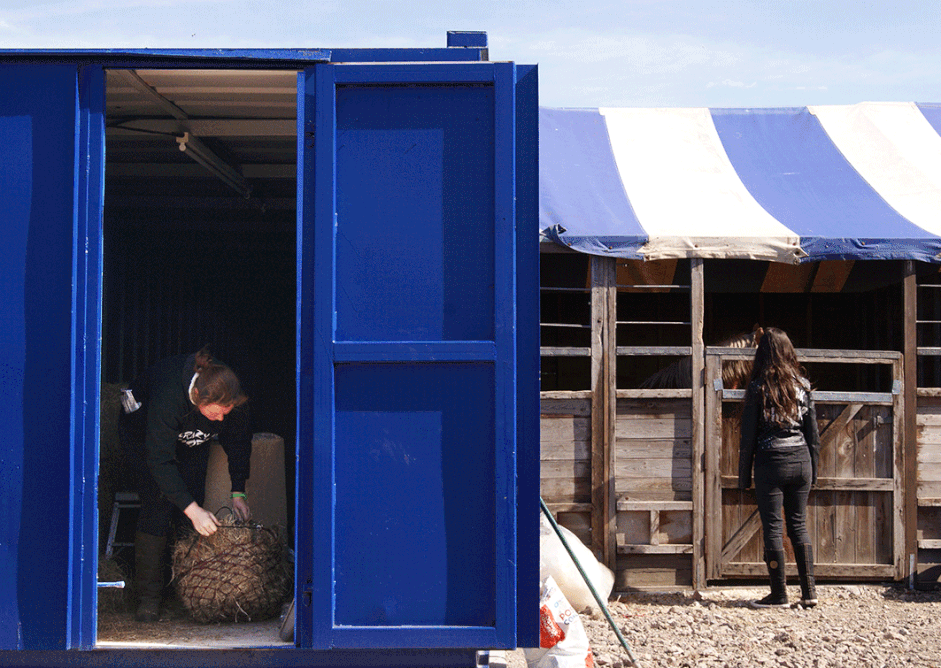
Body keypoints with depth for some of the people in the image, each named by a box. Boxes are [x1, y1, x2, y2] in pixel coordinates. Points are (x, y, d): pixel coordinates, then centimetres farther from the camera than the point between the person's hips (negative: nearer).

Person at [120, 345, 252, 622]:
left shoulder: (230, 397, -29)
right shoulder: (168, 395, -44)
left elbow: (239, 440, -10)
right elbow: (159, 460, -40)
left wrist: (238, 492, -14)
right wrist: (193, 509, -44)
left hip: (190, 438, 4)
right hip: (143, 430, -4)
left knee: (193, 500, -7)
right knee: (157, 505, -15)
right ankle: (149, 596, -8)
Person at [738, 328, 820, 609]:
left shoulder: (758, 388, -7)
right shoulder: (802, 385, 4)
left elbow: (749, 435, -5)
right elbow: (813, 432, 8)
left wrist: (744, 475, 1)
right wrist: (813, 469, 16)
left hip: (771, 463, -4)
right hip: (801, 460, 4)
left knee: (773, 528, 3)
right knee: (798, 525, 13)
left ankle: (779, 594, 7)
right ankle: (809, 592, 12)